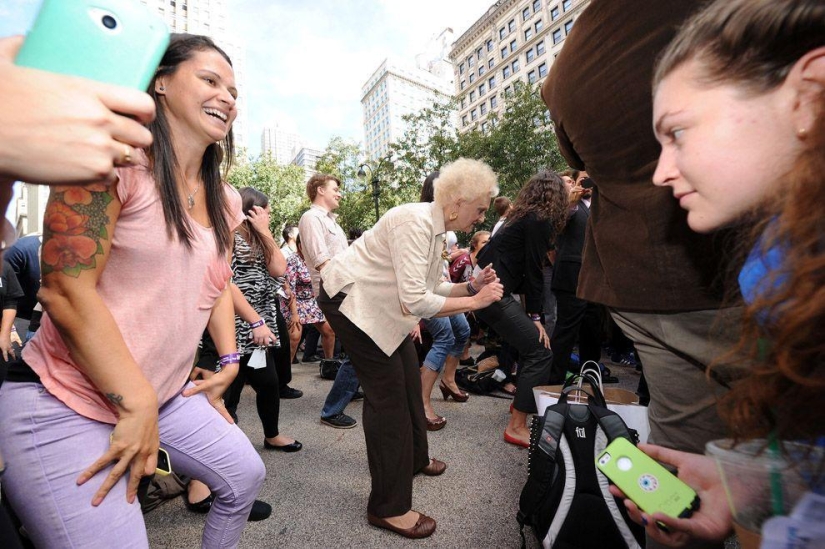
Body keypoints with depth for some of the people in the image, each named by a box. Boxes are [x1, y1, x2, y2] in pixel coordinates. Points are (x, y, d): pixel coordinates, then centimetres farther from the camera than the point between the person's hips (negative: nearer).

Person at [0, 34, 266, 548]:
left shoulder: (226, 201, 5)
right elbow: (65, 290, -21)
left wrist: (229, 361, 9)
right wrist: (136, 405, -19)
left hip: (169, 393, 8)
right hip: (66, 404, -7)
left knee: (246, 475, 16)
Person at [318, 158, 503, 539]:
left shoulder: (435, 228, 4)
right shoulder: (415, 223, -26)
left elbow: (429, 289, 7)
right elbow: (416, 301, -31)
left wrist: (472, 286, -6)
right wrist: (474, 301, -23)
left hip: (378, 304, 10)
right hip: (349, 299, -10)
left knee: (409, 378, 16)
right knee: (389, 392, -6)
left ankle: (414, 458, 40)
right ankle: (389, 507, 10)